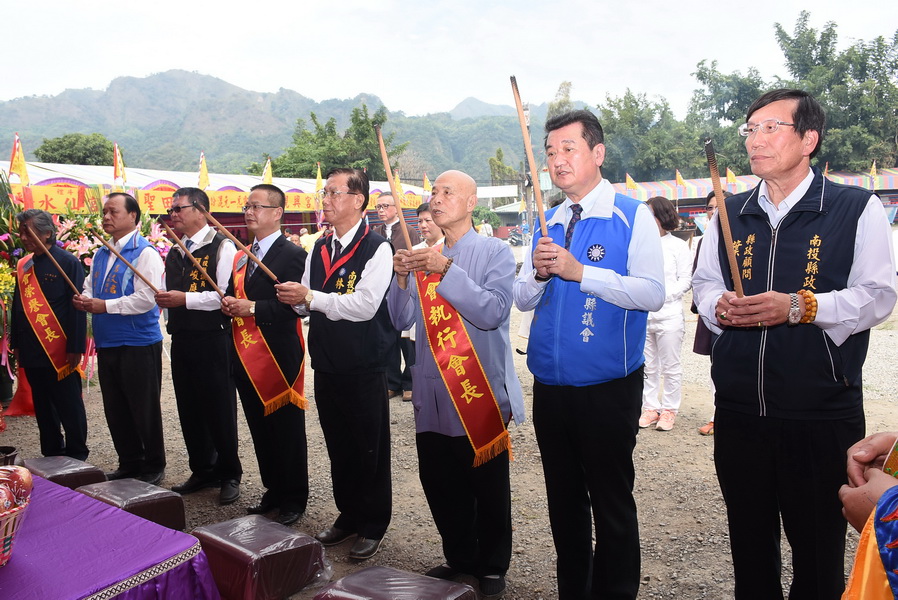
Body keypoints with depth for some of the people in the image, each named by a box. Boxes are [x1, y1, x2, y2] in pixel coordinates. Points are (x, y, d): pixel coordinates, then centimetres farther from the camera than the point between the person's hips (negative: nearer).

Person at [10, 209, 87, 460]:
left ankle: (77, 458, 15)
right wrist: (16, 344, 13)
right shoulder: (23, 265, 10)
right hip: (32, 353, 6)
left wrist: (75, 348, -15)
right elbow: (18, 306, 15)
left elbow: (77, 307, -11)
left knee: (70, 408, 4)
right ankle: (51, 456, 25)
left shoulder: (67, 262, -8)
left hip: (60, 352, -6)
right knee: (43, 408, 14)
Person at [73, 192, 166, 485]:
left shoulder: (144, 253, -12)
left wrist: (105, 306, -18)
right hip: (107, 344, 8)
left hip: (138, 345, -8)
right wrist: (84, 299, -4)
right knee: (115, 410, 15)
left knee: (144, 410, 3)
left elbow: (146, 299, -21)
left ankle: (154, 466, 18)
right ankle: (129, 463, 29)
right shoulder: (101, 255, 14)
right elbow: (90, 288, 19)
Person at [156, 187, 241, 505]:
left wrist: (185, 299, -19)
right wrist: (164, 298, 5)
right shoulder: (174, 253, 17)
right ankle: (202, 470, 28)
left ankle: (229, 475, 15)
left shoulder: (222, 247, -8)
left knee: (220, 409, 1)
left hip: (212, 339, -7)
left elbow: (226, 295, -18)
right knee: (190, 409, 13)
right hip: (181, 339, 8)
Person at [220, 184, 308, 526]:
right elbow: (233, 294, 21)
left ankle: (294, 499, 17)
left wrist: (252, 308, -21)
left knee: (286, 430, 4)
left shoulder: (292, 254, -10)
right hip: (246, 357, 8)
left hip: (278, 357, -7)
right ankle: (273, 490, 30)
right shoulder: (241, 258, 15)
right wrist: (229, 303, -1)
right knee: (260, 429, 16)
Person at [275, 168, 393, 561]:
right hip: (326, 363, 7)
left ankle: (373, 525, 22)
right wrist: (295, 298, -8)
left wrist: (311, 296, -18)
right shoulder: (320, 249, 12)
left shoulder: (376, 248, -11)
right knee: (338, 446, 17)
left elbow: (365, 305, -23)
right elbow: (307, 303, 15)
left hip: (363, 366, -7)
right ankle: (348, 515, 34)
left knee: (369, 448, 5)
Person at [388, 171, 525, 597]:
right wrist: (402, 278, -9)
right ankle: (460, 558, 33)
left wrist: (446, 270, -24)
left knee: (489, 487, 7)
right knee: (439, 483, 13)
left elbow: (493, 312, -20)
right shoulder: (423, 257, 12)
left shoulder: (495, 252, -4)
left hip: (481, 391, -5)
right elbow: (402, 320, 8)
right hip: (433, 394, 5)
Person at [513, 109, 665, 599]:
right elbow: (522, 300, 11)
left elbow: (652, 293, -18)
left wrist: (579, 271, -21)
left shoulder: (632, 217, -6)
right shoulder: (549, 224, 12)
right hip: (550, 387, 6)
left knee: (611, 502, 7)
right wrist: (539, 273, -10)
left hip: (608, 388, -5)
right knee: (563, 499, 17)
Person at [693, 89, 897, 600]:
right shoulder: (729, 214, 10)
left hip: (822, 415, -3)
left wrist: (800, 306, -20)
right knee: (748, 539, 17)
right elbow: (704, 283, 16)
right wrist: (719, 305, -6)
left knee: (819, 547, 10)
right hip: (738, 410, 4)